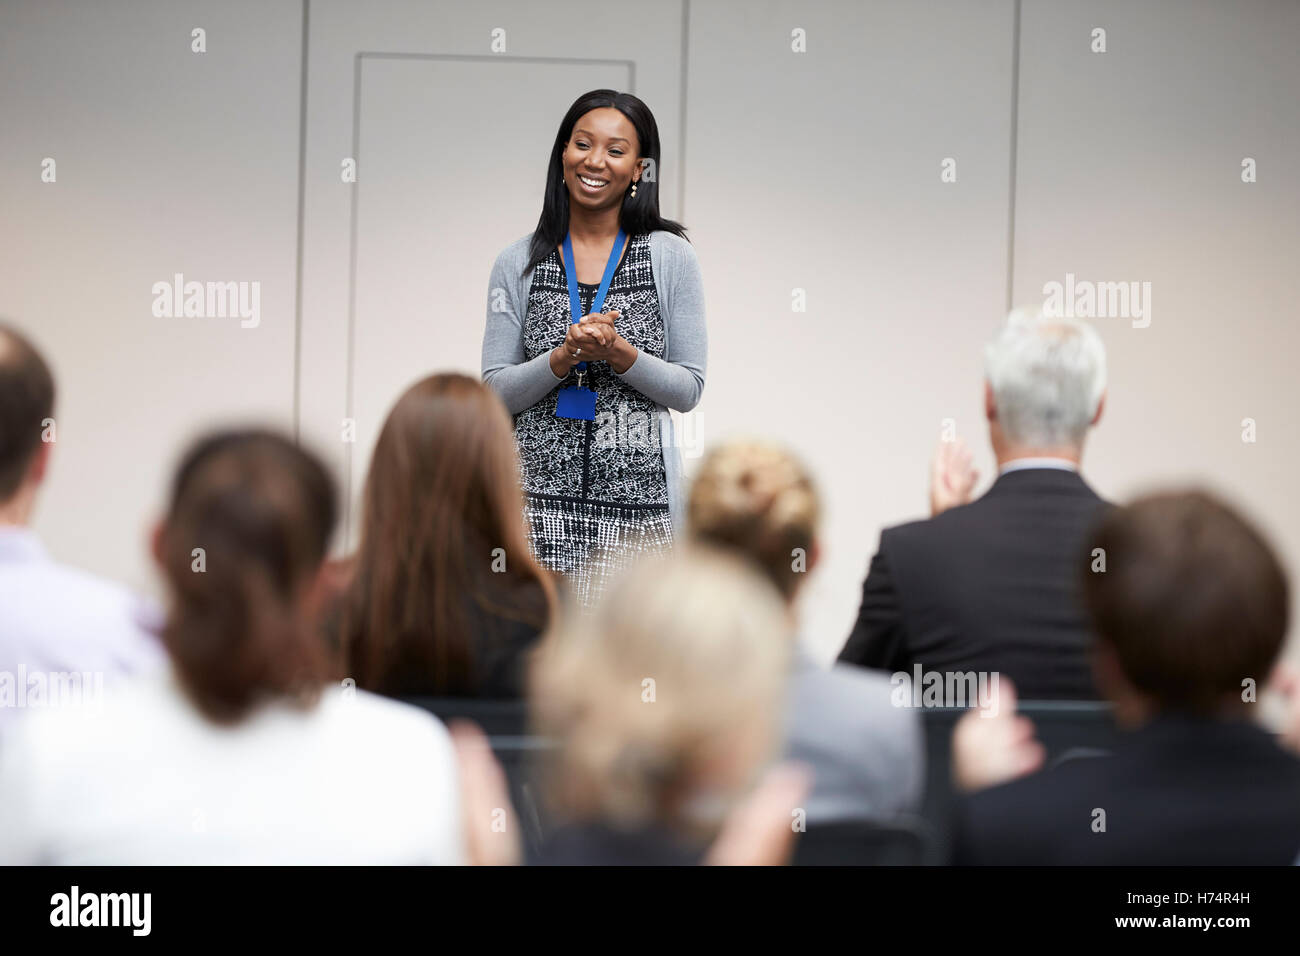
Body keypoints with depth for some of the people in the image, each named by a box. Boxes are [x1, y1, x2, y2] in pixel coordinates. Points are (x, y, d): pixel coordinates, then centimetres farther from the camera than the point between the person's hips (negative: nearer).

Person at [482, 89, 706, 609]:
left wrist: (620, 353, -13)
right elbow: (495, 391, 5)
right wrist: (563, 358, -12)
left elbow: (688, 390, 4)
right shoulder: (519, 263, 7)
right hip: (541, 495, 1)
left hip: (637, 501, 0)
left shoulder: (670, 257, 5)